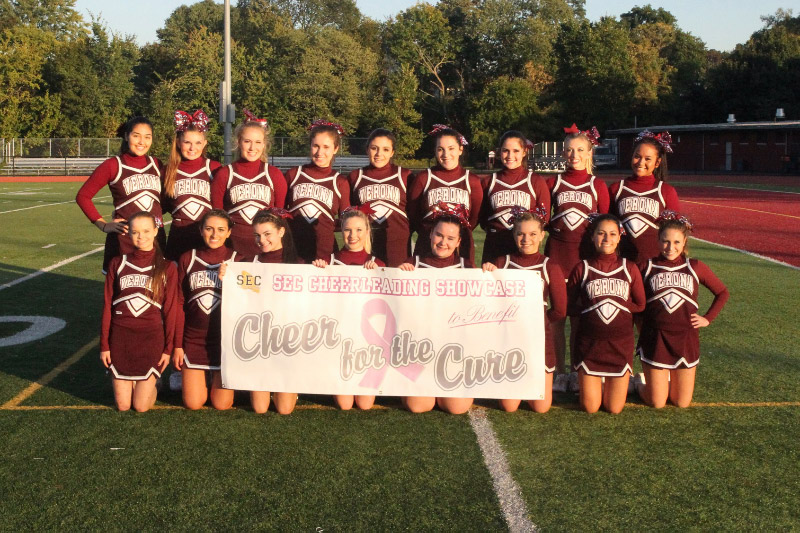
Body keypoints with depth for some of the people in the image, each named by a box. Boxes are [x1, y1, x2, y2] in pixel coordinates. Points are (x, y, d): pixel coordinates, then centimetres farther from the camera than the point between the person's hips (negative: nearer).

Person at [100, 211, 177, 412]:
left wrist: (168, 348, -2)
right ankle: (120, 379, 36)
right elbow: (107, 306, 5)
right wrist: (104, 345, 3)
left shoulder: (167, 268, -1)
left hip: (151, 337, -1)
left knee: (141, 406, -3)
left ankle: (149, 385, 29)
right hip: (121, 337, 1)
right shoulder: (117, 264, 3)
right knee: (122, 405, 4)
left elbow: (170, 310, 0)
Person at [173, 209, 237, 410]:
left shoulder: (237, 261, -3)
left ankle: (218, 377, 34)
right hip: (194, 339, 1)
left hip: (226, 339, -1)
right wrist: (177, 345, 2)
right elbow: (179, 304, 4)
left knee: (222, 404, 1)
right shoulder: (187, 259, 2)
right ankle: (204, 376, 34)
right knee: (193, 403, 2)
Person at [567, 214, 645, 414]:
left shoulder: (629, 269, 2)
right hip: (589, 342, -1)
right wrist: (588, 309, -10)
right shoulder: (582, 269, -2)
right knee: (590, 407, 0)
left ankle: (608, 383, 34)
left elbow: (640, 305, 9)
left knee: (614, 408, 2)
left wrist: (617, 305, -2)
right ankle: (595, 384, 33)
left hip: (621, 342, 1)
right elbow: (568, 307, 2)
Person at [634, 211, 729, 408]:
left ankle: (667, 381, 36)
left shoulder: (695, 267, 4)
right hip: (655, 338, -2)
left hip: (686, 339, 2)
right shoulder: (648, 267, 0)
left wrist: (708, 318, 7)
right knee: (657, 403, 0)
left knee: (682, 403, 5)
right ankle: (640, 381, 31)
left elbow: (722, 292, 16)